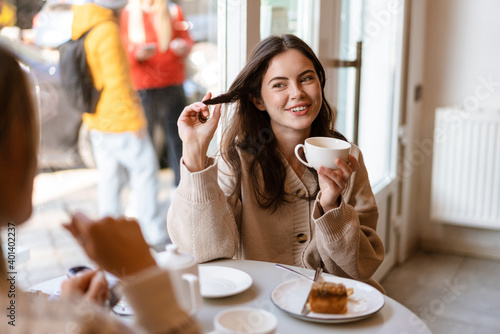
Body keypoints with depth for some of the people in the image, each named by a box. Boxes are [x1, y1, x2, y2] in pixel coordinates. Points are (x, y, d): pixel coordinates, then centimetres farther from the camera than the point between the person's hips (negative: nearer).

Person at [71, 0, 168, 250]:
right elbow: (116, 82, -22)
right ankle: (154, 235, 11)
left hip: (96, 120, 8)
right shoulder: (107, 31, -20)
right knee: (145, 172, 4)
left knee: (108, 177, 14)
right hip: (120, 122, -8)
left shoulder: (80, 26, 7)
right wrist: (134, 117, -15)